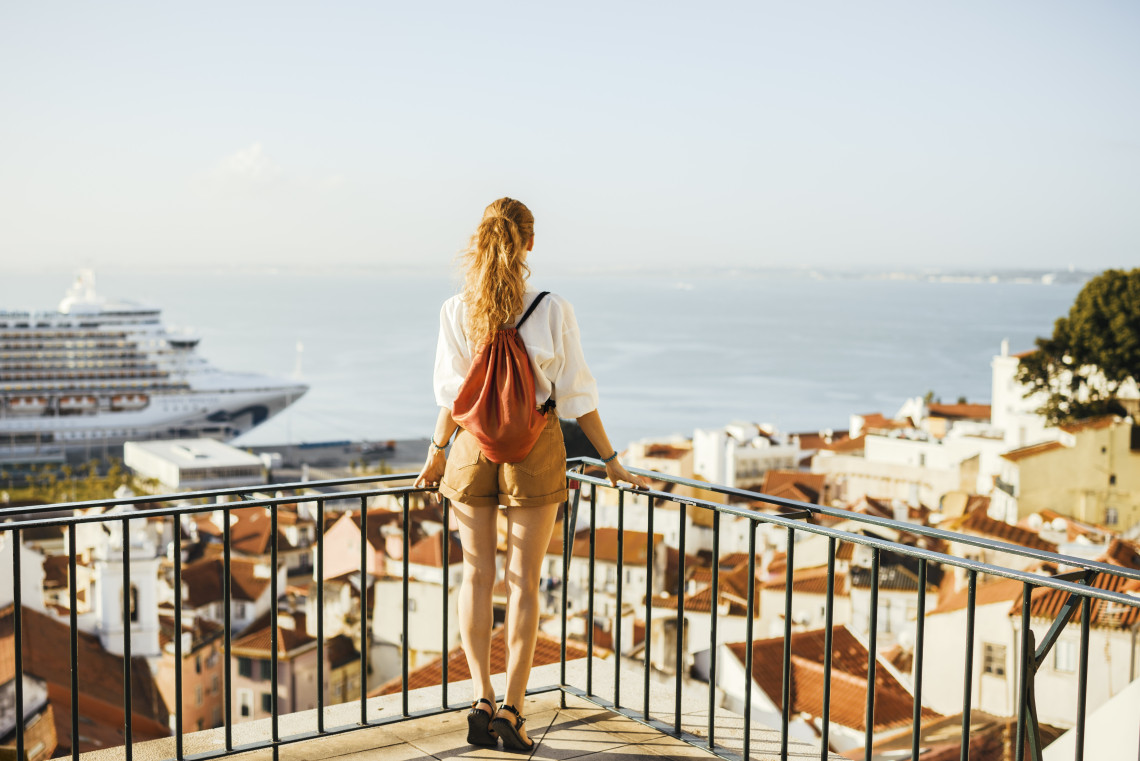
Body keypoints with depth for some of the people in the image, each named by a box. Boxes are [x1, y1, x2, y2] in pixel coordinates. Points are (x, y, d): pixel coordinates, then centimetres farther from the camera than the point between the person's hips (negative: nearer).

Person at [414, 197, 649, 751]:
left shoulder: (456, 311, -7)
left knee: (477, 574, 13)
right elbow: (577, 395, -8)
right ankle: (512, 710, 9)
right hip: (534, 451, -2)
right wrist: (610, 461, 3)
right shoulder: (553, 311, -12)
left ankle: (482, 700, 10)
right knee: (523, 580, 6)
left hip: (473, 447, 2)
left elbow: (451, 393, 1)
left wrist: (437, 452, 18)